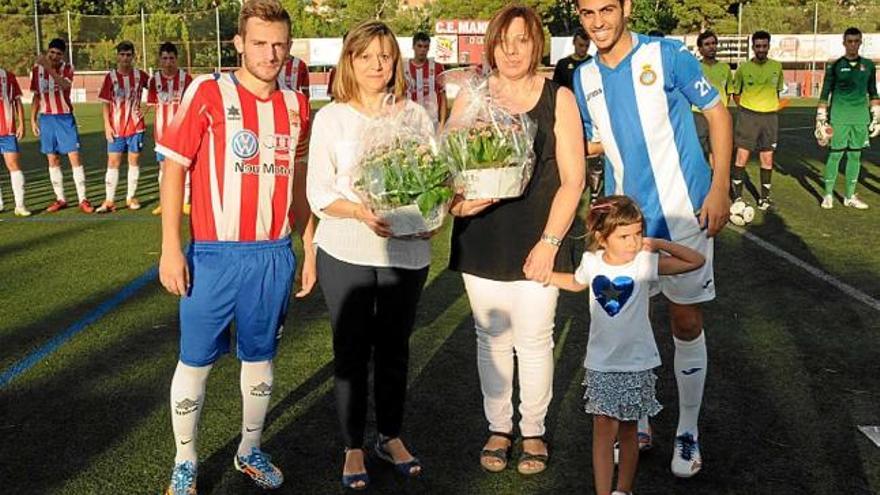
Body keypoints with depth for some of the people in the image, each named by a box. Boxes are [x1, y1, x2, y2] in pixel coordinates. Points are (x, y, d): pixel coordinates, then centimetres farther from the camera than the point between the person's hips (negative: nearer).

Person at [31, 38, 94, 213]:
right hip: (45, 118, 3)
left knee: (74, 157, -7)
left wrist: (49, 68, -37)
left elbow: (65, 85, -27)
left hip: (65, 118, -3)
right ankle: (60, 199, 14)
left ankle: (83, 200, -5)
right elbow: (36, 97, 12)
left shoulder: (67, 68, -4)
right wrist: (33, 120, 7)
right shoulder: (37, 70, 5)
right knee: (53, 160, 7)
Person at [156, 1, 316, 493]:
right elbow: (174, 169, -7)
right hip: (214, 255, -4)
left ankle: (251, 451, 33)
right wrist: (171, 248, -12)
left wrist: (310, 248, 13)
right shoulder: (207, 93, -7)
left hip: (275, 257, 4)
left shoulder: (296, 105, 6)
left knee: (260, 358, 15)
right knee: (196, 361, 5)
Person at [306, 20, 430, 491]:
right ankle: (353, 447, 22)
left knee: (394, 347, 13)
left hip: (406, 252, 2)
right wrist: (361, 212, -21)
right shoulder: (331, 118, 0)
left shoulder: (416, 115, 4)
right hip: (345, 254, -1)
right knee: (351, 351, 6)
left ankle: (391, 437, 31)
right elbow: (319, 193, -4)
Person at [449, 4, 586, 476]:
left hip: (537, 245, -2)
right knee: (491, 340, 12)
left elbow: (572, 179, -3)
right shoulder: (470, 98, 3)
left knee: (534, 342, 7)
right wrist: (456, 202, -16)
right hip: (481, 241, 2)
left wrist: (549, 242, -10)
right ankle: (498, 428, 29)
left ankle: (533, 432, 26)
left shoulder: (558, 98, -1)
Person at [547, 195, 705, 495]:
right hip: (600, 363, 1)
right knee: (604, 428, 0)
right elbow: (576, 283, 20)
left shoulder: (646, 262, -12)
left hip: (636, 362, -1)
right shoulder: (591, 262, -4)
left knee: (628, 429, 11)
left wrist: (659, 243, -17)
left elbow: (697, 261, -16)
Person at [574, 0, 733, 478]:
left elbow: (717, 113, -5)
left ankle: (688, 432, 20)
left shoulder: (668, 55, -9)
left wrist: (719, 187, -12)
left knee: (686, 321, 3)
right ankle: (637, 422, 27)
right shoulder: (584, 78, 4)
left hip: (683, 212, -4)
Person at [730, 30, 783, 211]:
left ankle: (765, 197, 15)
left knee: (767, 158, 5)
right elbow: (735, 92, 8)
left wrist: (772, 106, 6)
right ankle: (737, 196, 4)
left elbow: (777, 90, 17)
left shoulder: (777, 67, 3)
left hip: (770, 116, 2)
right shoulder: (743, 68, -3)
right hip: (748, 115, -2)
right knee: (742, 155, -5)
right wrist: (745, 108, -3)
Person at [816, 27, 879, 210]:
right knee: (836, 154, -1)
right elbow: (825, 94, 1)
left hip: (860, 118, 3)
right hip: (839, 118, -3)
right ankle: (828, 195, 9)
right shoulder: (835, 66, -1)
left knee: (855, 155, 8)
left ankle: (850, 196, 16)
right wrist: (821, 119, -4)